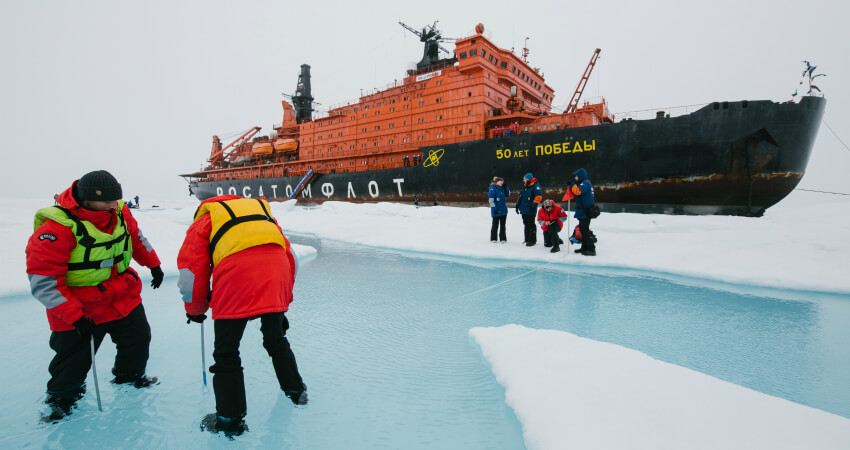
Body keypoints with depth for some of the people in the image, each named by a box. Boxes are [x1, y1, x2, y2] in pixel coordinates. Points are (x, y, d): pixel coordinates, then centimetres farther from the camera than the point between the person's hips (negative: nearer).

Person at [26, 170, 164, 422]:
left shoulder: (120, 212, -10)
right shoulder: (57, 229, -27)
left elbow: (136, 238, 13)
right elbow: (43, 282, -23)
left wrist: (153, 264, 16)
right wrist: (74, 316, -25)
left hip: (124, 298, 5)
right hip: (78, 308, -5)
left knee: (138, 338, 14)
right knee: (74, 358, 7)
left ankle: (129, 375, 44)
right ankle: (61, 396, 39)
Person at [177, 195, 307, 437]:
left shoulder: (203, 221, 26)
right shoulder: (263, 211, 36)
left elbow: (191, 274, 15)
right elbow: (291, 261, 30)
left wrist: (195, 310, 33)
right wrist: (282, 303, 37)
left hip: (236, 273, -4)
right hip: (276, 267, 4)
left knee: (226, 352, 14)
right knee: (276, 338, 27)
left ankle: (230, 420, 24)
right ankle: (296, 391, 40)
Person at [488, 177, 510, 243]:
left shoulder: (502, 188, 10)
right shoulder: (493, 188, -10)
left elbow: (508, 195, 13)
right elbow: (491, 199, -15)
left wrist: (505, 187, 3)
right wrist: (494, 208, -19)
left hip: (503, 210, 6)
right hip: (496, 211, -6)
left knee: (502, 225, 9)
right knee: (495, 225, 5)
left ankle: (503, 239, 16)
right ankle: (493, 239, 17)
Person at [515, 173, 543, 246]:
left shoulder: (536, 186, -9)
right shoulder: (524, 186, 17)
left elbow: (539, 196, -18)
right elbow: (521, 197, 24)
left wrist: (534, 205, -22)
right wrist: (517, 205, 20)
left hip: (530, 210, -8)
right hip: (523, 209, 8)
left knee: (531, 225, -4)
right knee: (526, 224, 12)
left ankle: (533, 241, 1)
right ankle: (527, 239, 20)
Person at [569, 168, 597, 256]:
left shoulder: (585, 183, -14)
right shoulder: (585, 183, 19)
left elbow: (578, 191, -29)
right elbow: (578, 192, 22)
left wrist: (572, 185, -14)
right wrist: (572, 185, 10)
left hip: (585, 212, -11)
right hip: (583, 211, 11)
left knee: (585, 230, -10)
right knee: (583, 229, 16)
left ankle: (591, 249, -8)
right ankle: (584, 247, 24)